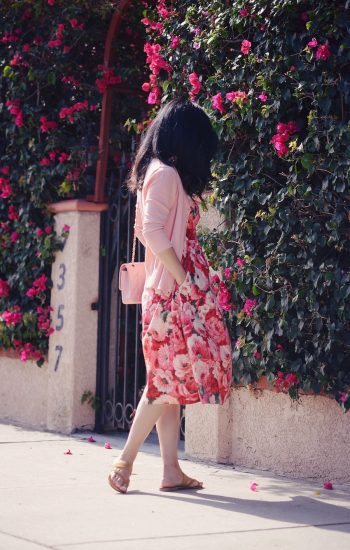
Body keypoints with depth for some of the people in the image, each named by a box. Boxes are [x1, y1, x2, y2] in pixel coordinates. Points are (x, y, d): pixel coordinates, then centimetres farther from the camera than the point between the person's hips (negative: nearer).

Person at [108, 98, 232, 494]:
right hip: (173, 290, -10)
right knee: (169, 378, -9)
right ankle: (125, 461, -6)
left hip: (170, 290, 10)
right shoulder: (167, 174, -11)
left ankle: (171, 471, 8)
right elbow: (153, 233, -20)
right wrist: (183, 278, -17)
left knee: (168, 379, 7)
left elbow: (144, 231, 21)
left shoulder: (155, 173, 18)